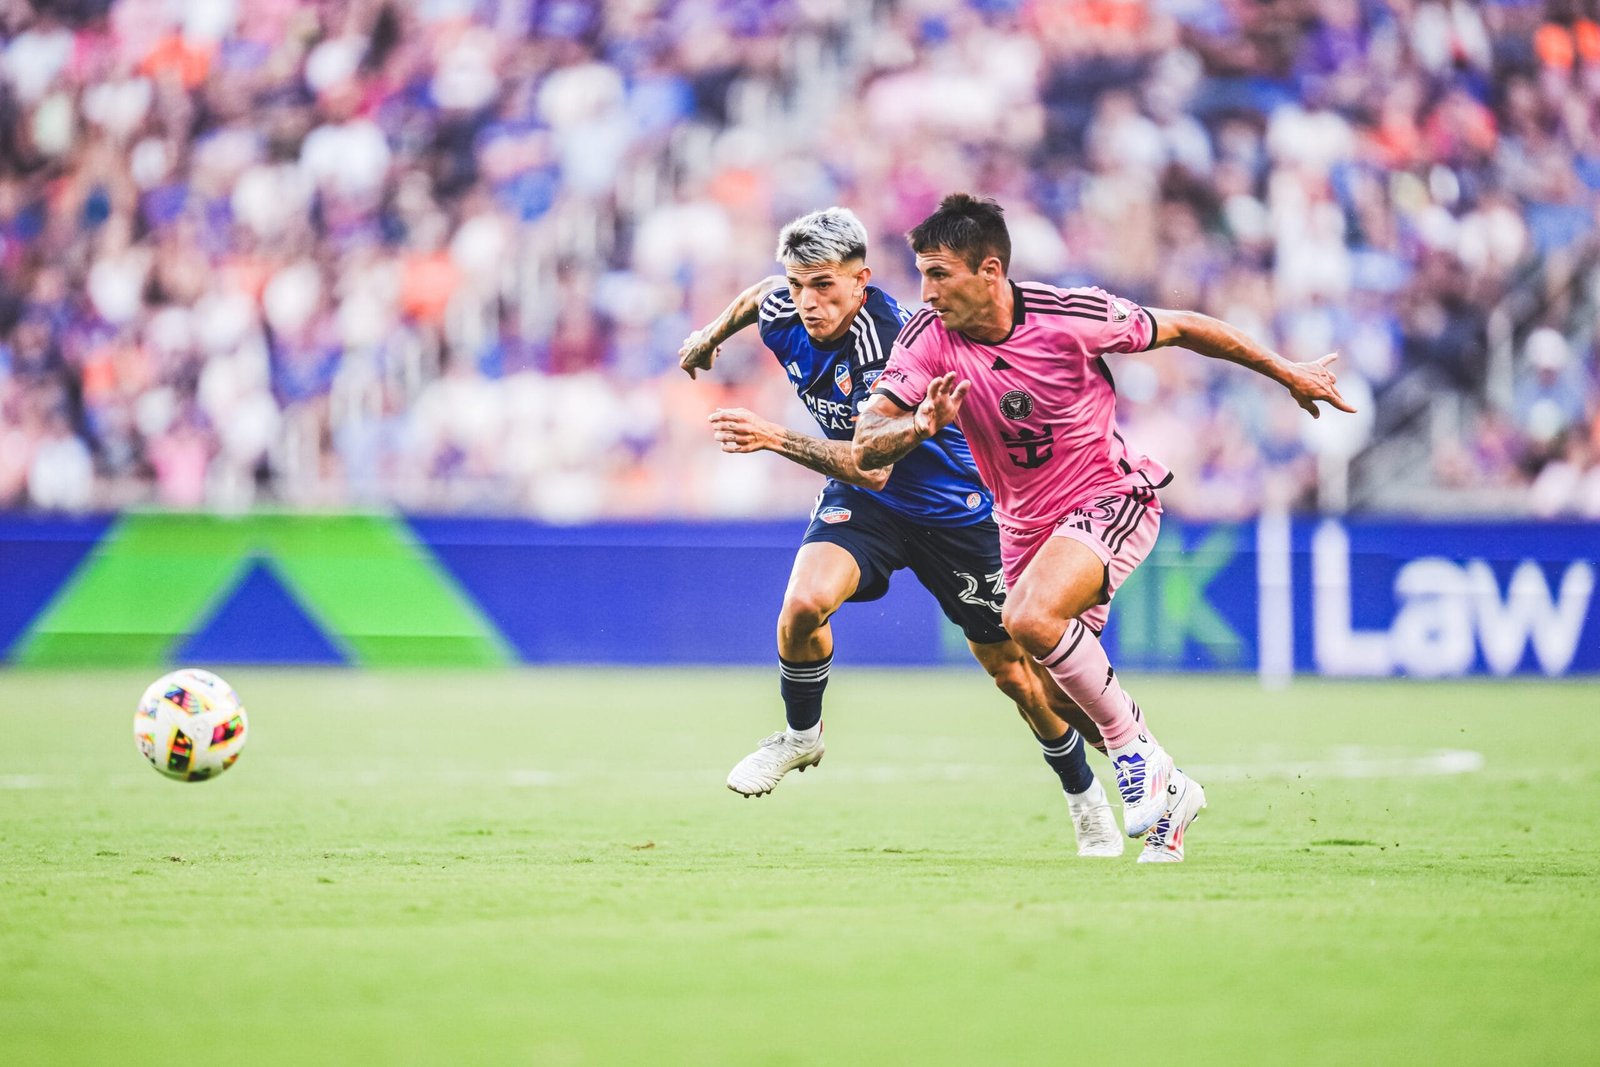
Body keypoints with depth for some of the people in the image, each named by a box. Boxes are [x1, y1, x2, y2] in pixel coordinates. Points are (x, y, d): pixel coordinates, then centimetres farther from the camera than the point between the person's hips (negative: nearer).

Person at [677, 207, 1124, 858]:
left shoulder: (892, 344, -34)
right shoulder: (785, 312, -14)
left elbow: (873, 466, -40)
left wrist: (776, 439, -49)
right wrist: (712, 334, 30)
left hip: (950, 508, -4)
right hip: (858, 502, 4)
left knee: (1015, 676, 6)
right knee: (803, 603, -27)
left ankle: (1084, 793, 31)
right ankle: (801, 735, 1)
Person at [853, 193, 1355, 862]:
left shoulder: (1071, 316, -21)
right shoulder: (928, 338, -14)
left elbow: (1181, 329, -5)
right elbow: (865, 448, -18)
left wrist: (1289, 374, 3)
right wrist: (922, 425, -40)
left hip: (1111, 499, -5)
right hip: (1026, 525, 5)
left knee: (1029, 618, -31)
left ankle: (1137, 751, -15)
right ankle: (1168, 791, 31)